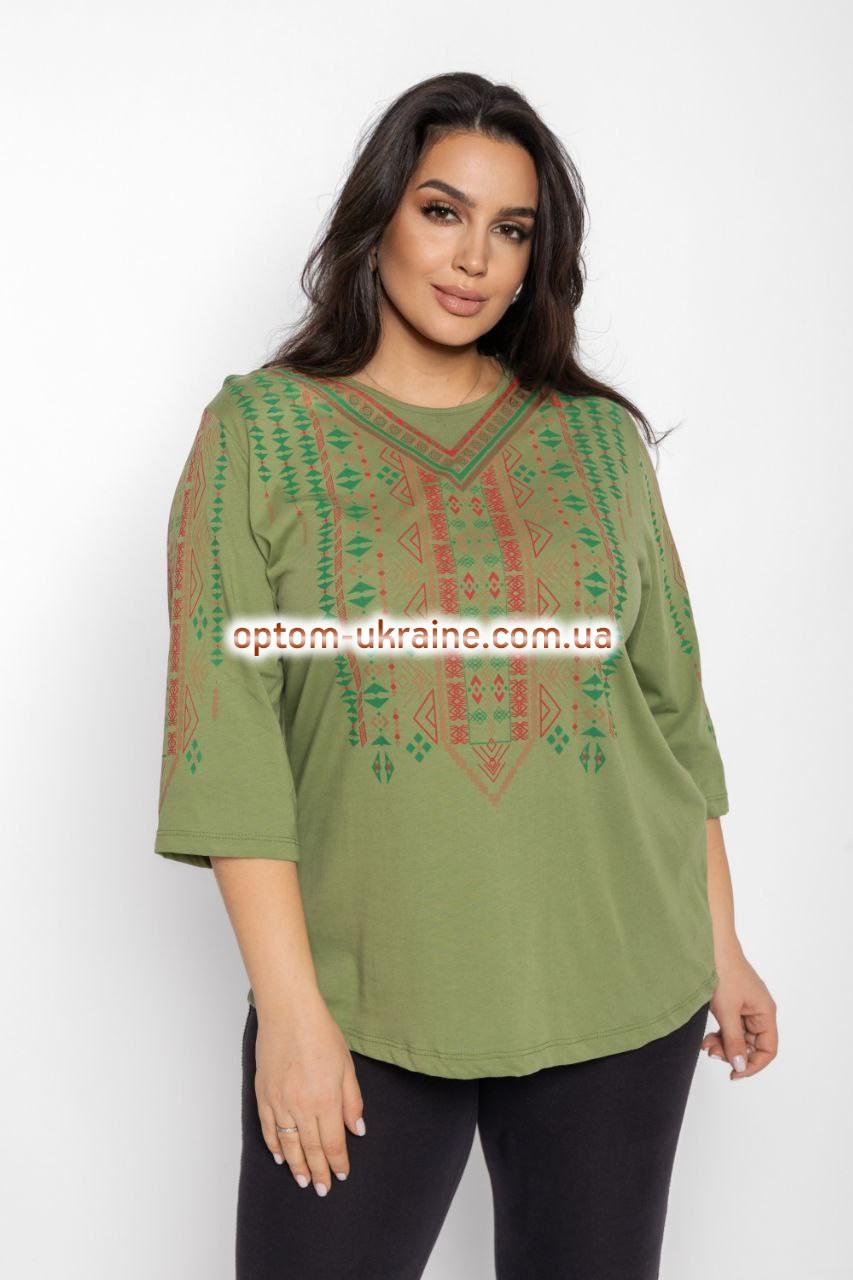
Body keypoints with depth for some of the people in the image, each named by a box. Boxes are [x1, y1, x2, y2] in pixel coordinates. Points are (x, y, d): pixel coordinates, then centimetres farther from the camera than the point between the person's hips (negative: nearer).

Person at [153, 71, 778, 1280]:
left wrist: (720, 945, 8)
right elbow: (227, 724, -7)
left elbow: (672, 699, 10)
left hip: (617, 1001, 2)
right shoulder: (261, 427, 0)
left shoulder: (600, 437, 7)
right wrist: (291, 1005, -12)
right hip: (363, 1005, -2)